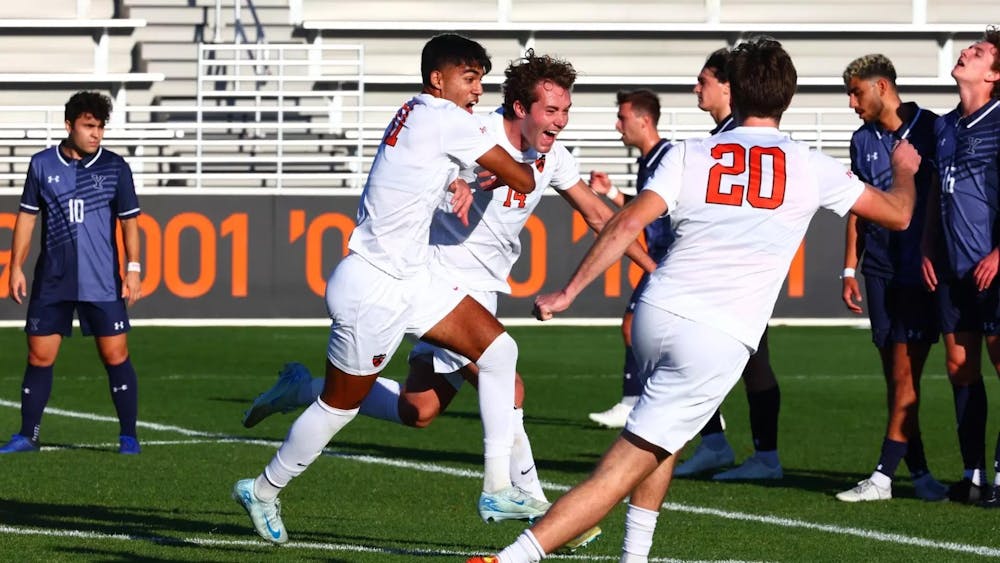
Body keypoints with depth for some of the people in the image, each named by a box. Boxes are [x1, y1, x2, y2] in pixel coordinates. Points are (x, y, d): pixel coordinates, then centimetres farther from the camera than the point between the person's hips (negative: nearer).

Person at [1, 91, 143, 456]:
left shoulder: (115, 168, 0)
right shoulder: (42, 164, 3)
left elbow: (129, 221, 4)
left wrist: (133, 269, -4)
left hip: (103, 284, -1)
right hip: (51, 281, 1)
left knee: (115, 356, -3)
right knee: (39, 357, 4)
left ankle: (128, 436, 6)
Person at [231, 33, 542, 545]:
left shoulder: (417, 113, 9)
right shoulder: (445, 119, -17)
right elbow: (521, 181, -12)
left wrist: (453, 182, 11)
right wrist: (530, 163, 11)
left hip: (410, 280, 9)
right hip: (373, 288, -9)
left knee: (498, 349, 1)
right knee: (340, 405, 4)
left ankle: (498, 486, 3)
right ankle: (263, 492, 24)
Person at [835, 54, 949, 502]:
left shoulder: (932, 130, -4)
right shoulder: (863, 141, 13)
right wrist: (850, 269, 13)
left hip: (922, 272, -6)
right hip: (881, 271, 6)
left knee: (905, 372, -10)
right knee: (895, 376, 4)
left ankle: (884, 476, -13)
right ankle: (918, 472, 11)